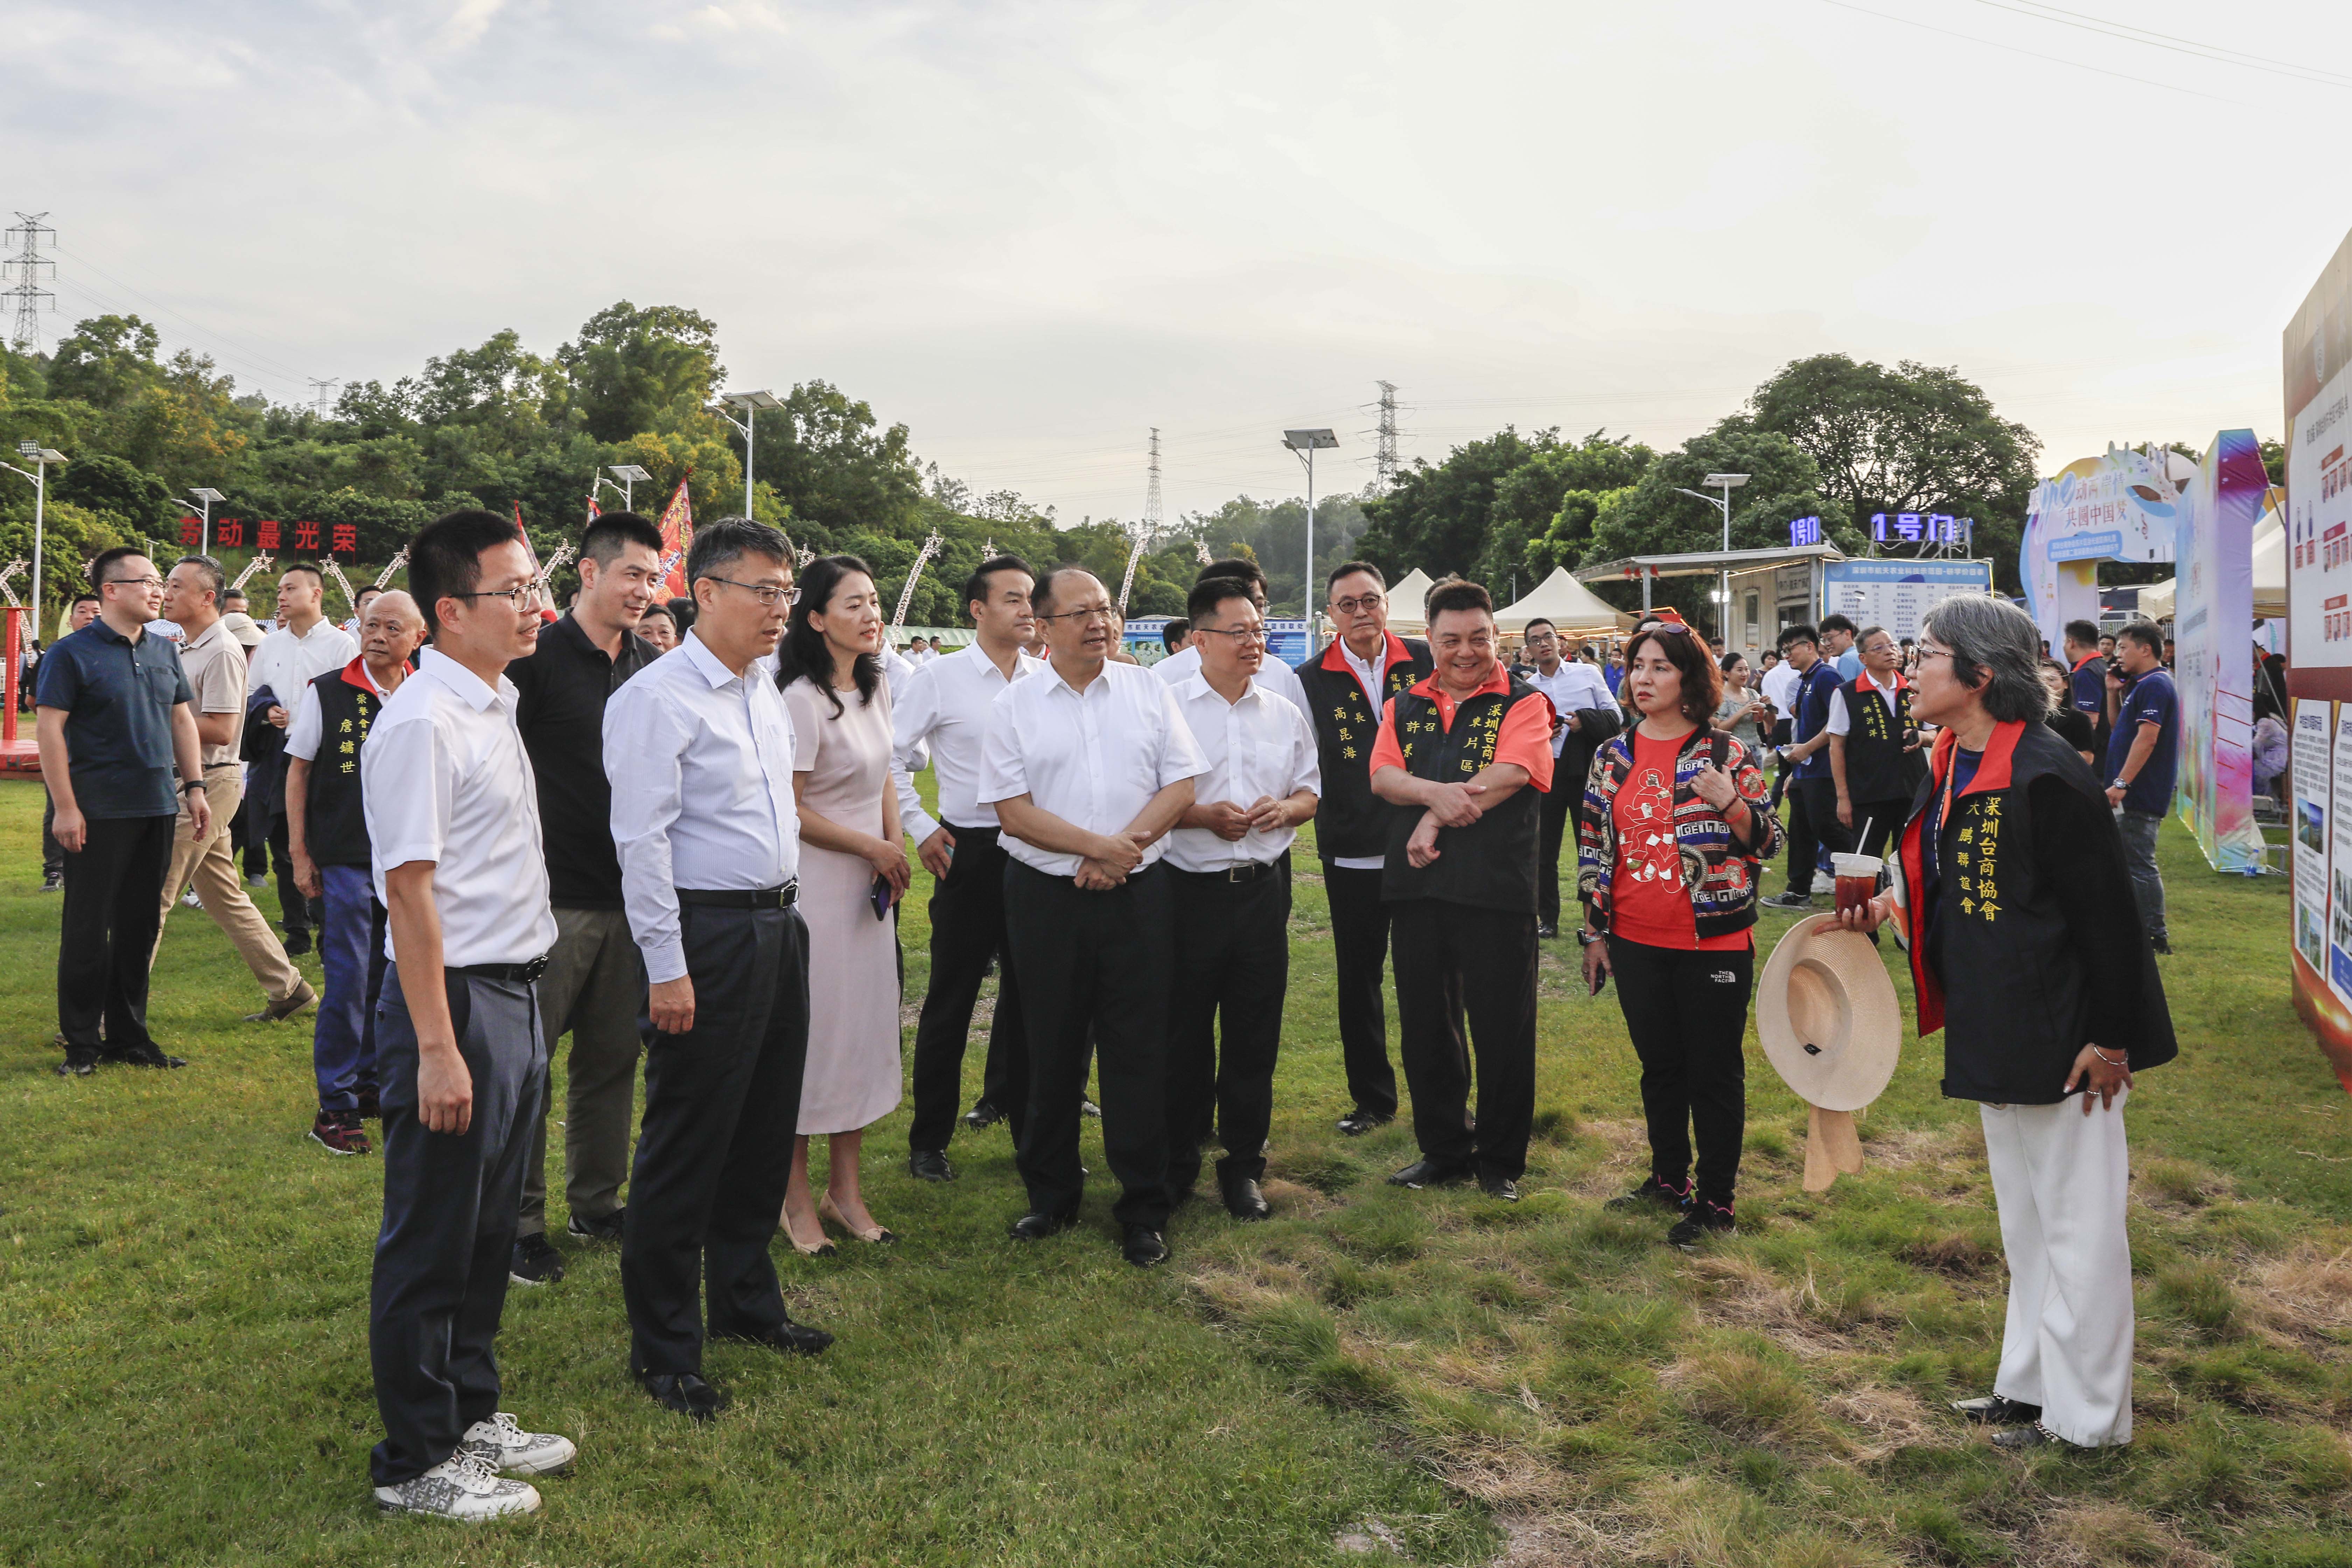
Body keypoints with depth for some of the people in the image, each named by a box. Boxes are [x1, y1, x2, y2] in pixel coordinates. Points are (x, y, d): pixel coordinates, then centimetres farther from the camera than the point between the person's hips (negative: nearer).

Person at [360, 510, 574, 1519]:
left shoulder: (496, 706, 11)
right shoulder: (420, 723, -17)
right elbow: (408, 889, -20)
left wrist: (520, 1013, 16)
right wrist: (437, 1049, -20)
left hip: (515, 996, 9)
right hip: (456, 999, -9)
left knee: (490, 1228, 19)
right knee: (432, 1240, 5)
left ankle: (470, 1414, 36)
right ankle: (416, 1464, 20)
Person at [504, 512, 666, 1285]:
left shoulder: (652, 668, 9)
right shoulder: (538, 656, -9)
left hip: (629, 897, 6)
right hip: (553, 896, -6)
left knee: (613, 1059, 14)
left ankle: (597, 1203, 28)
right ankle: (520, 1223, 16)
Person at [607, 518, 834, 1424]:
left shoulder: (766, 692, 13)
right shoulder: (658, 698, -13)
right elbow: (642, 840, -17)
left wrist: (787, 914, 17)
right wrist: (666, 967, -19)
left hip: (779, 926, 9)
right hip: (709, 933, -8)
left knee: (765, 1129, 18)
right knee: (687, 1145, 1)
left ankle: (746, 1303, 35)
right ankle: (664, 1348, 16)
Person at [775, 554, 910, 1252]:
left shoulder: (876, 689, 8)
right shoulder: (803, 700, -17)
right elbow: (790, 810, -17)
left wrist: (895, 847, 3)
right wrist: (873, 848, -10)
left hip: (869, 888, 8)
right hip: (817, 886, -8)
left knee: (866, 1028, 11)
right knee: (812, 1031, 0)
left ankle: (845, 1189, 24)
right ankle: (796, 1198, 17)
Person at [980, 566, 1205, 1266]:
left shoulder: (1149, 690, 6)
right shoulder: (1014, 706, 2)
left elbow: (1181, 787, 2)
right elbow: (1014, 811, -5)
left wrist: (1122, 849, -11)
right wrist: (1100, 845, -15)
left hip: (1139, 894, 1)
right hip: (1046, 897, 0)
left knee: (1139, 1051, 3)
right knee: (1052, 1050, 9)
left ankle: (1143, 1209, 14)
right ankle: (1051, 1195, 25)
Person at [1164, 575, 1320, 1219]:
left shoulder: (1284, 715, 11)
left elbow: (1310, 792, 16)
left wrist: (1286, 809, -5)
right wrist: (1204, 815, -16)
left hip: (1264, 888, 3)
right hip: (1190, 889, -3)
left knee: (1255, 1033, 8)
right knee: (1183, 1033, 6)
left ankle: (1243, 1165, 21)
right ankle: (1176, 1160, 22)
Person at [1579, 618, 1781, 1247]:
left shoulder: (1729, 755, -5)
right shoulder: (1614, 757, 6)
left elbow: (1767, 842, -3)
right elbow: (1593, 846, 10)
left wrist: (1731, 804, -23)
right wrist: (1594, 933, 9)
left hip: (1713, 941, -4)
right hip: (1636, 943, 4)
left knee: (1715, 1072, 4)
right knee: (1659, 1065, 16)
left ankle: (1716, 1200, 17)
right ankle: (1669, 1179, 32)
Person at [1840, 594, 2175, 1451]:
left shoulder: (2046, 775, -22)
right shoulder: (1949, 767, 7)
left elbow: (2106, 912, -20)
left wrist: (2110, 1038, -18)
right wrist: (1895, 904, 2)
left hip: (2062, 1034, -10)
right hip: (1997, 1029, 10)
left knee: (2076, 1220, 4)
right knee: (2023, 1218, 21)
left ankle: (2085, 1418, 19)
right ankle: (2031, 1383, 36)